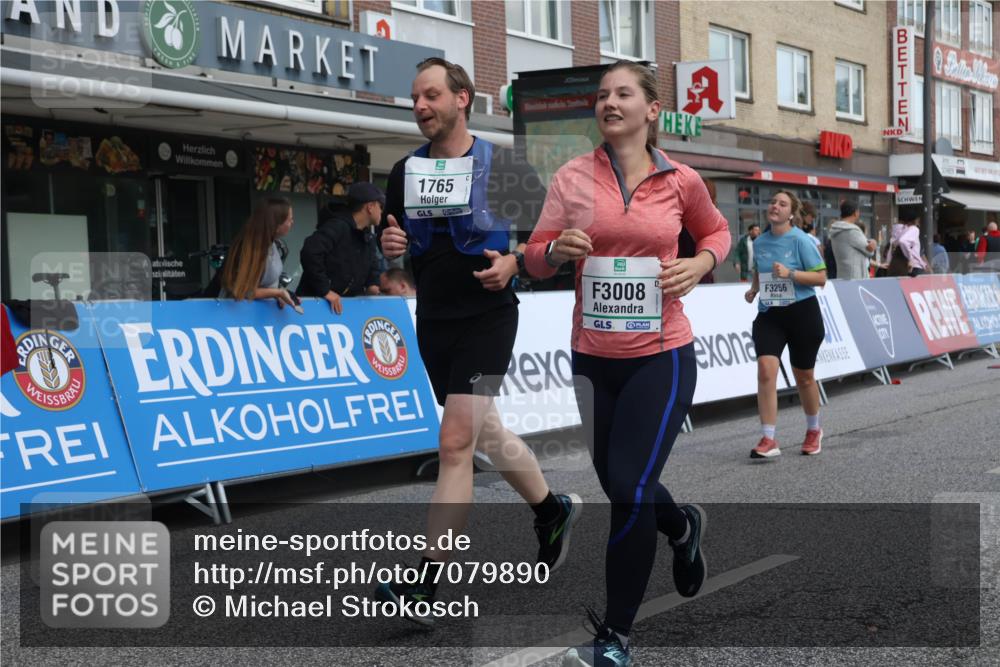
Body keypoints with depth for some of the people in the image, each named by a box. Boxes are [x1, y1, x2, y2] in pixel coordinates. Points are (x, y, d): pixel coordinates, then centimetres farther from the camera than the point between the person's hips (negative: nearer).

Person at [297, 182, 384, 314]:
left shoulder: (368, 236, 12)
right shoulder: (337, 226, -19)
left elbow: (372, 265, 29)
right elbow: (309, 253, -32)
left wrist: (372, 283, 6)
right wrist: (325, 290, -29)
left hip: (345, 304, 9)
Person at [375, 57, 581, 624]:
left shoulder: (505, 168, -7)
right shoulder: (406, 171, 7)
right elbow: (393, 241, 16)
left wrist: (513, 263, -18)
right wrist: (390, 244, -7)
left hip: (486, 317, -6)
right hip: (433, 321, 6)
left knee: (455, 443, -14)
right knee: (486, 434, 18)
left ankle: (428, 583, -11)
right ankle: (554, 509, 42)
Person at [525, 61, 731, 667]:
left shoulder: (682, 181, -3)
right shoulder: (573, 177, -2)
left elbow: (716, 231, 15)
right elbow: (536, 257, 1)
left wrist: (700, 263, -6)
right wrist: (558, 249, -21)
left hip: (661, 356, -3)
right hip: (593, 356, 3)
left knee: (630, 490, -10)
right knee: (618, 484, 17)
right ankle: (683, 527, 53)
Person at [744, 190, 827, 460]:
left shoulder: (801, 241, -10)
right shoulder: (759, 242, 5)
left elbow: (821, 277, -12)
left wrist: (790, 273, -24)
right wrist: (754, 289, 4)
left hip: (802, 313, -3)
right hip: (769, 314, 3)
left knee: (803, 377, 10)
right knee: (765, 370, -16)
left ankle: (814, 431, 36)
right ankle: (768, 440, -14)